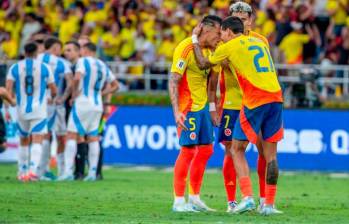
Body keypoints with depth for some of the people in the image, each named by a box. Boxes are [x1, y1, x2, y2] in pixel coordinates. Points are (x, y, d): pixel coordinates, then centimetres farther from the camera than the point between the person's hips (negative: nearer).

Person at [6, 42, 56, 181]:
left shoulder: (15, 68, 3)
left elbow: (8, 89, -8)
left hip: (22, 111, 2)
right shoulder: (44, 68, 1)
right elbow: (54, 91, 6)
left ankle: (22, 172, 22)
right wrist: (52, 97, 28)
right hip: (39, 111, -2)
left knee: (24, 142, 19)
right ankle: (33, 169, -27)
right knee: (37, 142, -7)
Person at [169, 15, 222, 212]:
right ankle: (179, 201, -4)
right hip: (188, 107, -9)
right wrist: (177, 111, -26)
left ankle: (194, 197, 19)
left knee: (206, 150, 10)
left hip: (202, 106, 9)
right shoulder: (186, 48, -15)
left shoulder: (208, 50, 12)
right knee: (188, 150, -9)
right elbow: (173, 81, -19)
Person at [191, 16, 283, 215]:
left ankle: (248, 198, -7)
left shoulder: (230, 47, 4)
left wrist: (195, 40, 29)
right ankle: (269, 204, 5)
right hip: (275, 97, 5)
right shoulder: (259, 42, 21)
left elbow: (203, 64, 16)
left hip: (254, 101, -5)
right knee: (270, 154, 8)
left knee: (237, 150, 7)